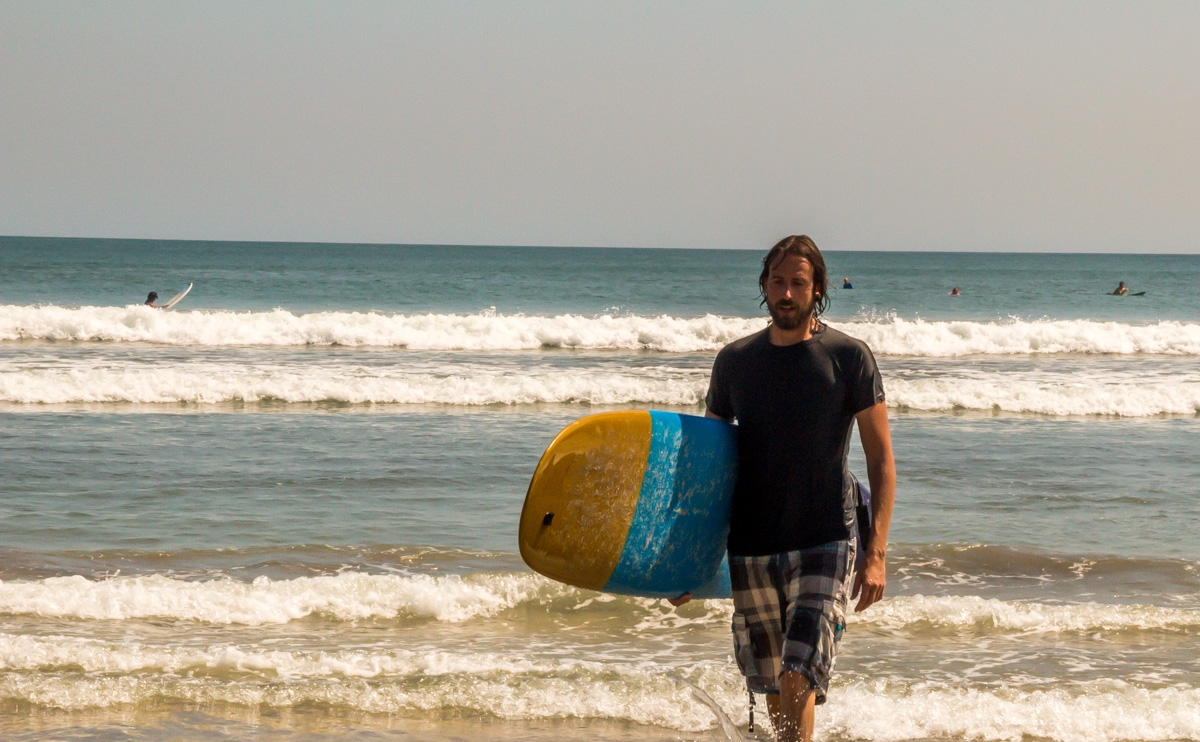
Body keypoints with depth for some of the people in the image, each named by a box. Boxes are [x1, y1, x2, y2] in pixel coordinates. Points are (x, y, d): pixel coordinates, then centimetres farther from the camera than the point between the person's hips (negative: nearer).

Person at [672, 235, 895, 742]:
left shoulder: (848, 357, -3)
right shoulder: (734, 361, 8)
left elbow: (881, 459, -2)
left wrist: (876, 554, -11)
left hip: (824, 543, -4)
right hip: (751, 547, 4)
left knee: (799, 679, -17)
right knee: (771, 689, 9)